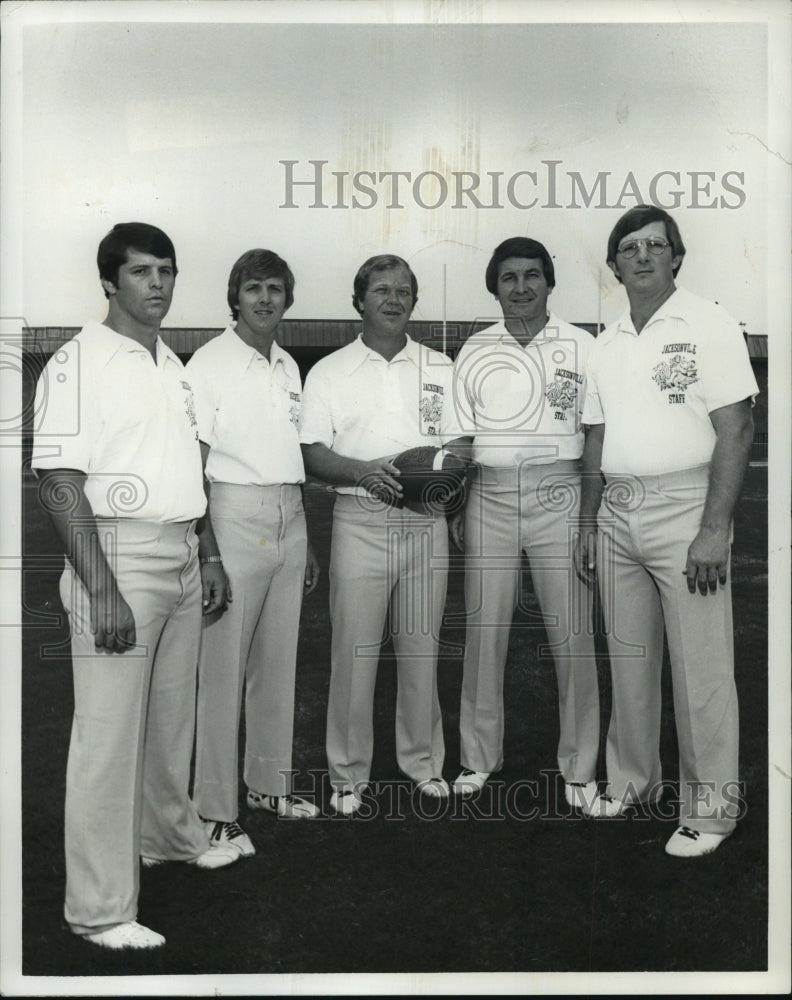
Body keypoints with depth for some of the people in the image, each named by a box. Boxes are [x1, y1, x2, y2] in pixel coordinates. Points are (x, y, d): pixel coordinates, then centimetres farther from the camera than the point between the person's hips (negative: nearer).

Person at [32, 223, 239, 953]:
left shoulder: (172, 365, 14)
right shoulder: (80, 362, -10)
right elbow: (60, 483, -15)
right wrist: (101, 590, -21)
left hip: (181, 557, 8)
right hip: (119, 556, -8)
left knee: (174, 715, 19)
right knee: (110, 733, -2)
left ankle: (171, 834, 39)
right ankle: (101, 907, 9)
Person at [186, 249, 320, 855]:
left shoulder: (289, 367, 13)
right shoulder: (210, 363, -7)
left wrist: (307, 543, 18)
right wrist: (209, 555, -18)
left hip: (289, 520, 7)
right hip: (233, 516, -7)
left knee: (279, 661, 14)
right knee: (224, 667, -3)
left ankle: (271, 783, 28)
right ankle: (216, 808, 9)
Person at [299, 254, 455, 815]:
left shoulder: (442, 368, 13)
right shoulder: (330, 371, 6)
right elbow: (312, 456, 0)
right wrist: (365, 471, -18)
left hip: (426, 521, 2)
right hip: (359, 521, -2)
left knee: (422, 648, 8)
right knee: (354, 651, 0)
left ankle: (424, 762, 23)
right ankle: (349, 774, 13)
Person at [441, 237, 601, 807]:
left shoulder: (581, 347, 5)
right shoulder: (475, 352, 10)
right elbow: (459, 439, 10)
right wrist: (455, 508, 3)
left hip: (559, 497, -2)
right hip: (491, 498, 2)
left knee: (573, 633, 0)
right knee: (484, 632, 5)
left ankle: (579, 766, 12)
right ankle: (479, 758, 18)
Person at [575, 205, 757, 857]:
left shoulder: (708, 326, -4)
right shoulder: (606, 346, 15)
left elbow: (736, 431, -10)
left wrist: (714, 529, -17)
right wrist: (588, 526, 14)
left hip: (684, 509, -6)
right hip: (619, 514, 6)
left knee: (701, 667, -2)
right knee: (629, 658, 13)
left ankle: (711, 804, 11)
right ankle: (632, 779, 27)